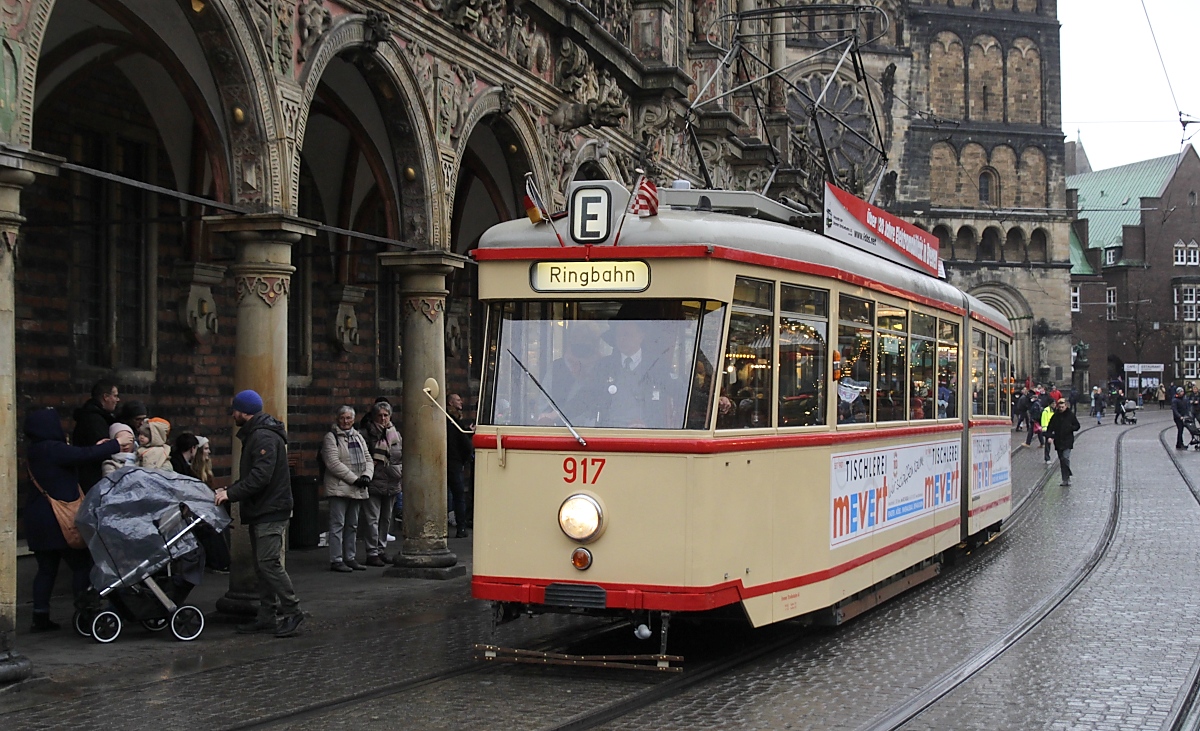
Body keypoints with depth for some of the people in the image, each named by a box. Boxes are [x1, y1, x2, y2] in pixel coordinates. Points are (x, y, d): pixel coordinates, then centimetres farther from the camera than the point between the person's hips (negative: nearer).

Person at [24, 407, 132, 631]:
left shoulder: (35, 450, 11)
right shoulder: (52, 449, -17)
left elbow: (75, 456, 15)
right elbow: (84, 456, -19)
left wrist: (97, 447, 16)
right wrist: (116, 444, -9)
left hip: (38, 519, 9)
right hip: (59, 520, -9)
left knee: (46, 569, 12)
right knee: (82, 565, 0)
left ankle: (40, 618, 12)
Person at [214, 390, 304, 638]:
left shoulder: (265, 438, -17)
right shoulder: (254, 435, 19)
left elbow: (260, 476, -26)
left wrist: (232, 493, -21)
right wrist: (229, 490, 11)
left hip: (270, 511, -11)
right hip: (260, 511, 11)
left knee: (269, 563, -14)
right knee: (262, 565, 12)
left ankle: (291, 612, -10)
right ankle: (266, 616, 16)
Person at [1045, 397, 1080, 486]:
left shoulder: (1071, 415, -1)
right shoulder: (1055, 416, 4)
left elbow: (1077, 426, 6)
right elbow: (1050, 427, 8)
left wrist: (1070, 428, -14)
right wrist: (1050, 436, -8)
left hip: (1067, 441, -4)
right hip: (1058, 441, 4)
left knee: (1066, 457, -18)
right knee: (1061, 460, 8)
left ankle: (1066, 478, -13)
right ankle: (1066, 479, 16)